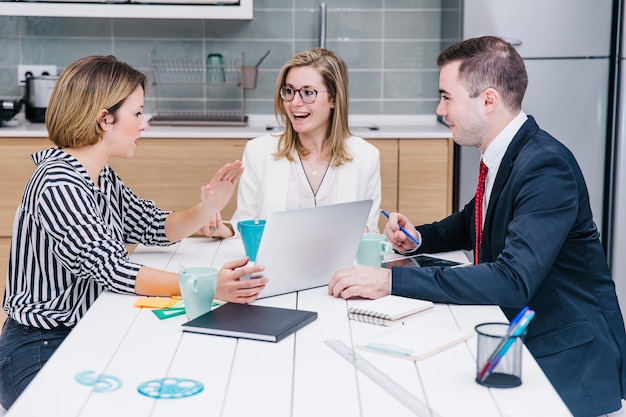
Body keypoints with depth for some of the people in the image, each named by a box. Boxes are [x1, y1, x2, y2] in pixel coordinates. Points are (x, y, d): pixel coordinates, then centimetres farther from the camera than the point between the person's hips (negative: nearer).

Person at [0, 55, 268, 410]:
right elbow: (109, 269, -28)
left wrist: (208, 209, -8)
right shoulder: (58, 185, -22)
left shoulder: (103, 177, 8)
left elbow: (156, 228, 13)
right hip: (40, 352, -8)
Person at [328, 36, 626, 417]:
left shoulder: (547, 167, -23)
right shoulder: (504, 155, 4)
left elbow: (513, 280, -32)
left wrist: (391, 281, -33)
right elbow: (472, 222, 23)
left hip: (567, 359, -8)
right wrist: (417, 237, 2)